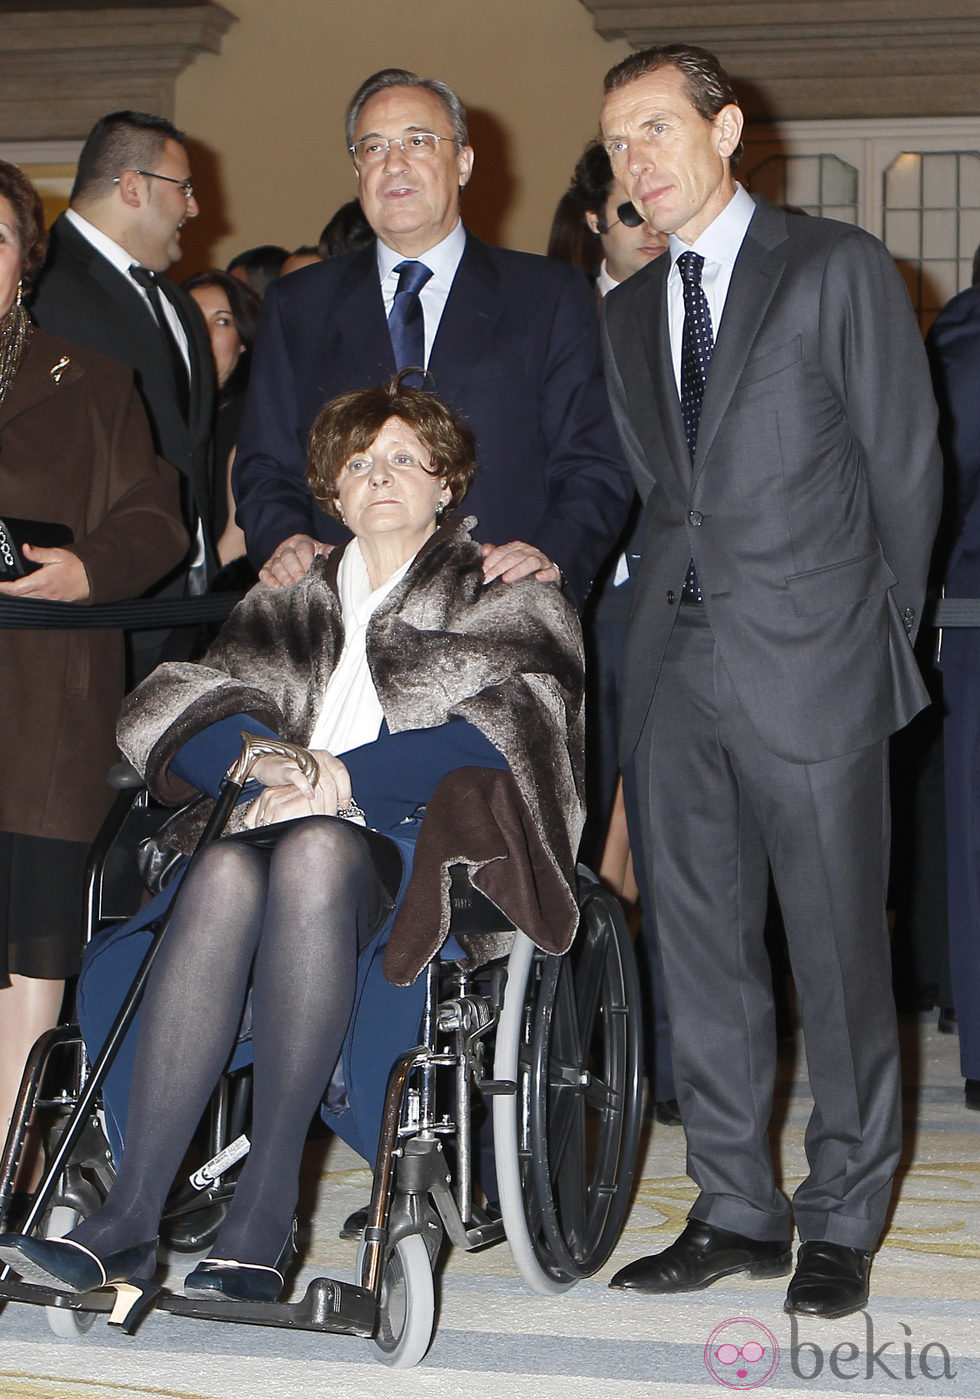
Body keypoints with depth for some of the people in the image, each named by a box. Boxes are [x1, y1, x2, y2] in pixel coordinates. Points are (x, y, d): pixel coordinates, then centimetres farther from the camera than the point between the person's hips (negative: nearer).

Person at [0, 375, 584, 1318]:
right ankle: (128, 1220, -41)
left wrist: (344, 777, -12)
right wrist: (269, 764, -9)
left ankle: (261, 1221, -42)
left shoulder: (503, 597, 18)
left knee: (314, 852, -38)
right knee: (224, 872, -35)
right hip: (282, 826, 3)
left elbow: (499, 731, -2)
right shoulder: (289, 608, 29)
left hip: (420, 848, -3)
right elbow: (184, 710, 13)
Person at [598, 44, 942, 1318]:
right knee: (701, 951, 9)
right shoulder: (628, 313, 15)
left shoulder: (839, 269, -1)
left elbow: (907, 467, 0)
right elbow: (654, 490, 15)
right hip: (678, 674, 6)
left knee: (839, 953, 2)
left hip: (812, 672, -5)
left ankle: (843, 1221, 15)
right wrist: (672, 612, 5)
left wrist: (881, 637, 3)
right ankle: (738, 1211, 21)